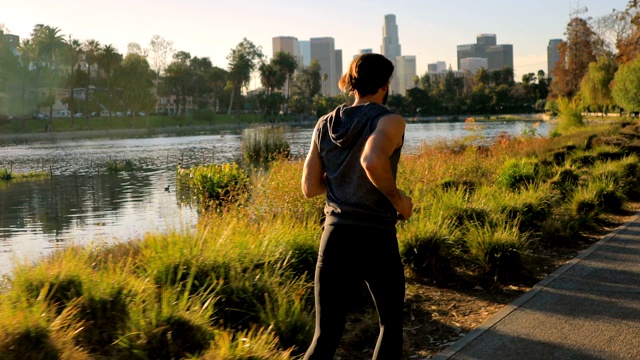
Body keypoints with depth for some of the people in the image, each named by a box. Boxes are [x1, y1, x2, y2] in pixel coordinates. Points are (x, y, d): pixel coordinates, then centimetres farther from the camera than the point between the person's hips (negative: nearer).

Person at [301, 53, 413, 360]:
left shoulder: (325, 125, 8)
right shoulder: (389, 121, -8)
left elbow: (309, 188, 8)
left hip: (334, 235, 4)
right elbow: (373, 160, -30)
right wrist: (398, 198, -14)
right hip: (376, 237, -4)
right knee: (391, 323, 20)